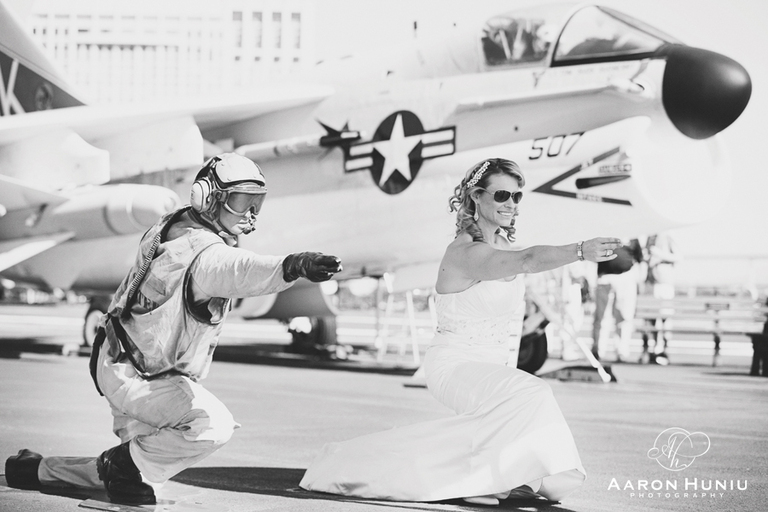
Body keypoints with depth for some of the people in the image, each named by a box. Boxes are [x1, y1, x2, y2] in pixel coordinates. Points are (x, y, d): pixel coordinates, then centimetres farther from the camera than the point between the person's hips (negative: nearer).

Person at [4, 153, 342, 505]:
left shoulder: (173, 226, 4)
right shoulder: (203, 250, -27)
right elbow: (238, 271, -51)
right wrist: (292, 266, -68)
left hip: (123, 364, 11)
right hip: (133, 376, -11)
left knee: (146, 459, 26)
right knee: (214, 425, -30)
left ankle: (37, 469, 36)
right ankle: (125, 462, -9)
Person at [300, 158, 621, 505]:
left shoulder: (502, 243, 4)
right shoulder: (466, 252, -24)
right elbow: (528, 260, -41)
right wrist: (581, 251, -53)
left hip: (490, 364, 9)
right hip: (455, 364, -9)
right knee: (527, 399, -29)